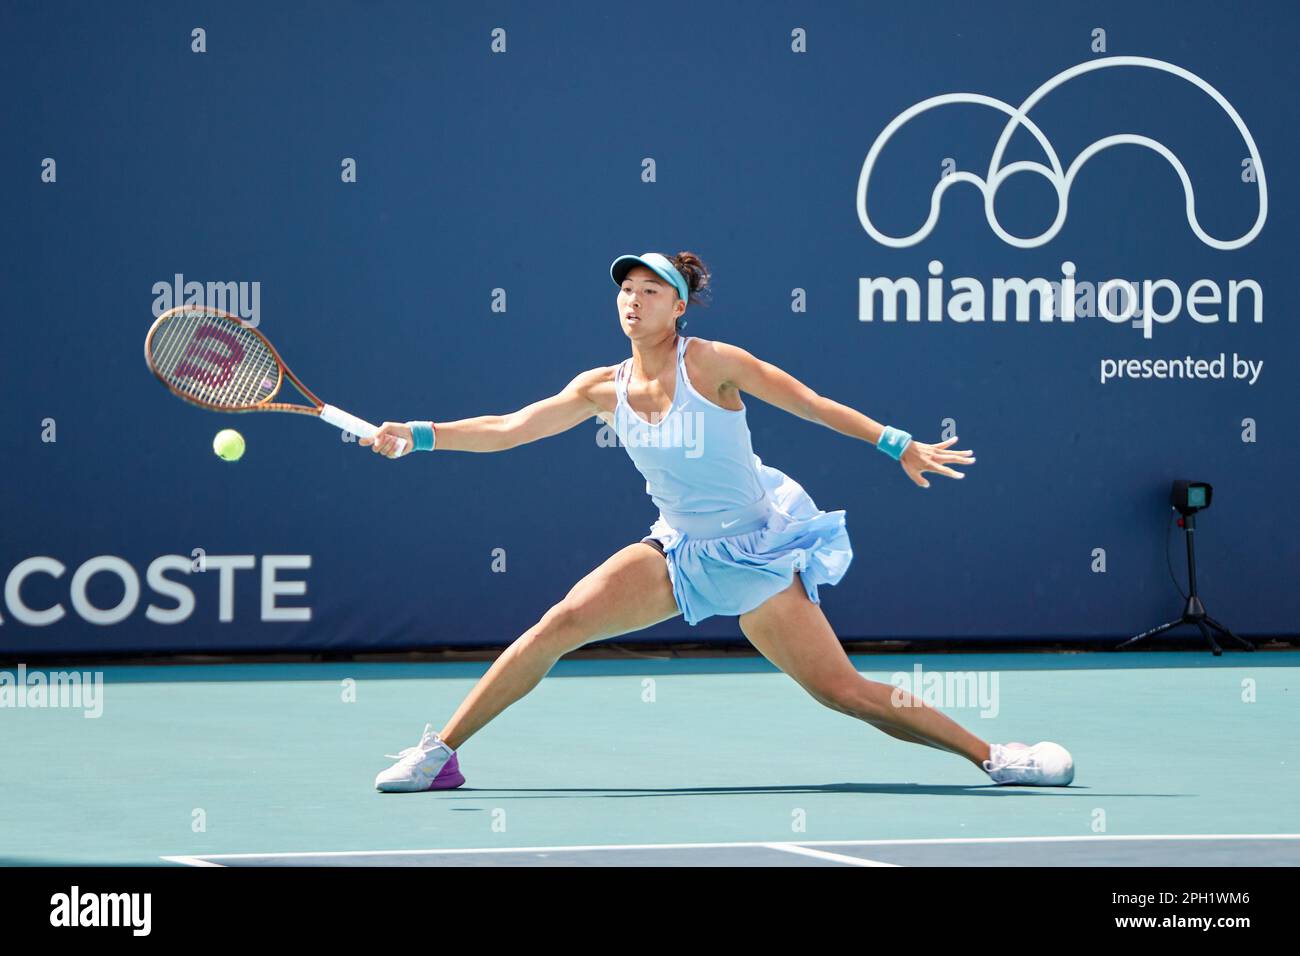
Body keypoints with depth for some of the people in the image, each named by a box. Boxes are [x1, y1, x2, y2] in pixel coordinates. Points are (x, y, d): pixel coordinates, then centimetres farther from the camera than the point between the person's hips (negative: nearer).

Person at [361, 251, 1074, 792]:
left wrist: (899, 445, -13)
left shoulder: (710, 364, -14)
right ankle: (440, 753, -5)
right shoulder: (605, 389, -2)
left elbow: (812, 404, -9)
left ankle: (992, 755, -1)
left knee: (843, 691, -12)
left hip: (757, 559, -4)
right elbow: (508, 429, -2)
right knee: (559, 624, -13)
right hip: (677, 552, 4)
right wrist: (420, 436, -13)